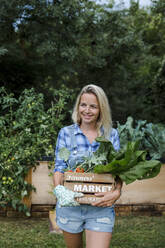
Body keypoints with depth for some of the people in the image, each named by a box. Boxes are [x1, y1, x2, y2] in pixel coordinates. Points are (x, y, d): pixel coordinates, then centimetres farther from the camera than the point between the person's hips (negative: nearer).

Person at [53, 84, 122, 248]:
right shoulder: (66, 133, 2)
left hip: (101, 208, 0)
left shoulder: (112, 134, 4)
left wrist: (117, 192, -16)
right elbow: (59, 167, 0)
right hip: (70, 206, 1)